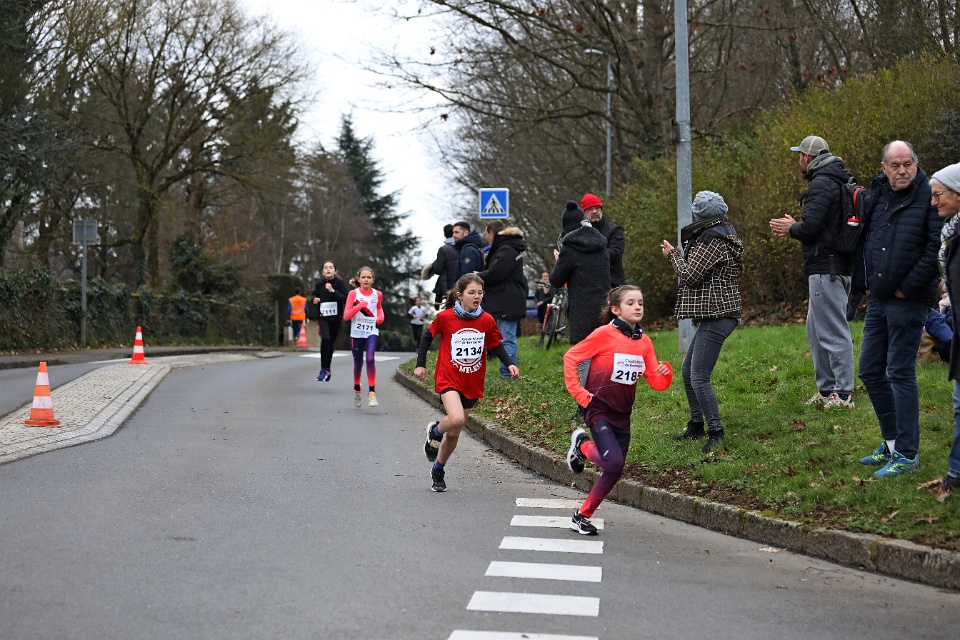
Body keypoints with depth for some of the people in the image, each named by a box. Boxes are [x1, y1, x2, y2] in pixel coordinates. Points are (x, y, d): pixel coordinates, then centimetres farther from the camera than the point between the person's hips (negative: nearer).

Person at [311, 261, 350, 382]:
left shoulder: (340, 283, -5)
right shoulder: (319, 284, 1)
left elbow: (345, 298, -14)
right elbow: (314, 295, 18)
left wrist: (332, 291, -22)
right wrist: (314, 299, -4)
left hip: (335, 317, 0)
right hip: (323, 317, 0)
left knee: (331, 343, 9)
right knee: (325, 339, -23)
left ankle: (327, 369, 28)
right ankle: (324, 369, -17)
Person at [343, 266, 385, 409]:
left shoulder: (377, 294, 3)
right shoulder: (353, 293, -4)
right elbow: (346, 315, -10)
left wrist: (380, 317, 5)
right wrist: (360, 305, -20)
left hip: (371, 332, 0)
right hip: (356, 333, 0)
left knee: (370, 358, -20)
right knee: (358, 363, 9)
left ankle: (372, 392, -17)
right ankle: (357, 390, 34)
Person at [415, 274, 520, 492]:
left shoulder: (486, 320, -4)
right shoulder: (445, 317, -10)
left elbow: (496, 345, 8)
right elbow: (428, 336, 6)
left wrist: (509, 364, -7)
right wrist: (420, 364, 2)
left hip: (472, 384, 3)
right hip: (448, 379, -3)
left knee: (454, 433, 11)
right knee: (456, 419, -29)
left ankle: (438, 471, 34)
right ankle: (435, 431, 5)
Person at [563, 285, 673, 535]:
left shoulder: (644, 342, 5)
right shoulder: (604, 334, -12)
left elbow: (656, 383, 4)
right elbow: (571, 357, -8)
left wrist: (665, 373, -18)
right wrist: (578, 392, -12)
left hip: (623, 414, 6)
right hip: (599, 409, -6)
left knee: (615, 472, 5)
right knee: (613, 461, -22)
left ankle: (582, 516, 20)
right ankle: (582, 446, 10)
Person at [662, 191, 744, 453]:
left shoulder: (712, 241, -15)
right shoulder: (722, 235, 17)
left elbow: (690, 275, -17)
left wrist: (673, 254, -2)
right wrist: (677, 254, 24)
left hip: (716, 317, -11)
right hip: (714, 314, 11)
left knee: (699, 377, -14)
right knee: (687, 371, 18)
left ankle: (716, 433, -12)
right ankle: (696, 426, 26)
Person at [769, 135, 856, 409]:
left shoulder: (821, 184, -14)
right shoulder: (840, 181, 18)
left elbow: (810, 226, -22)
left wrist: (791, 228, -1)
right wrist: (795, 228, 17)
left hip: (826, 269, -11)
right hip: (839, 265, 11)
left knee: (833, 331, -8)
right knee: (816, 330, 17)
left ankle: (844, 393, -6)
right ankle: (826, 389, 22)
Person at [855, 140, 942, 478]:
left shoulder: (928, 197, -11)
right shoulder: (877, 196, 10)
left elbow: (937, 247, -17)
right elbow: (863, 241, 20)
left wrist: (908, 286, -15)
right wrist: (863, 282, 11)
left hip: (907, 301, -8)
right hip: (877, 299, 8)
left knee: (901, 374, -5)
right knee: (870, 372, 12)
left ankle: (907, 453, 2)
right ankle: (892, 442, 25)